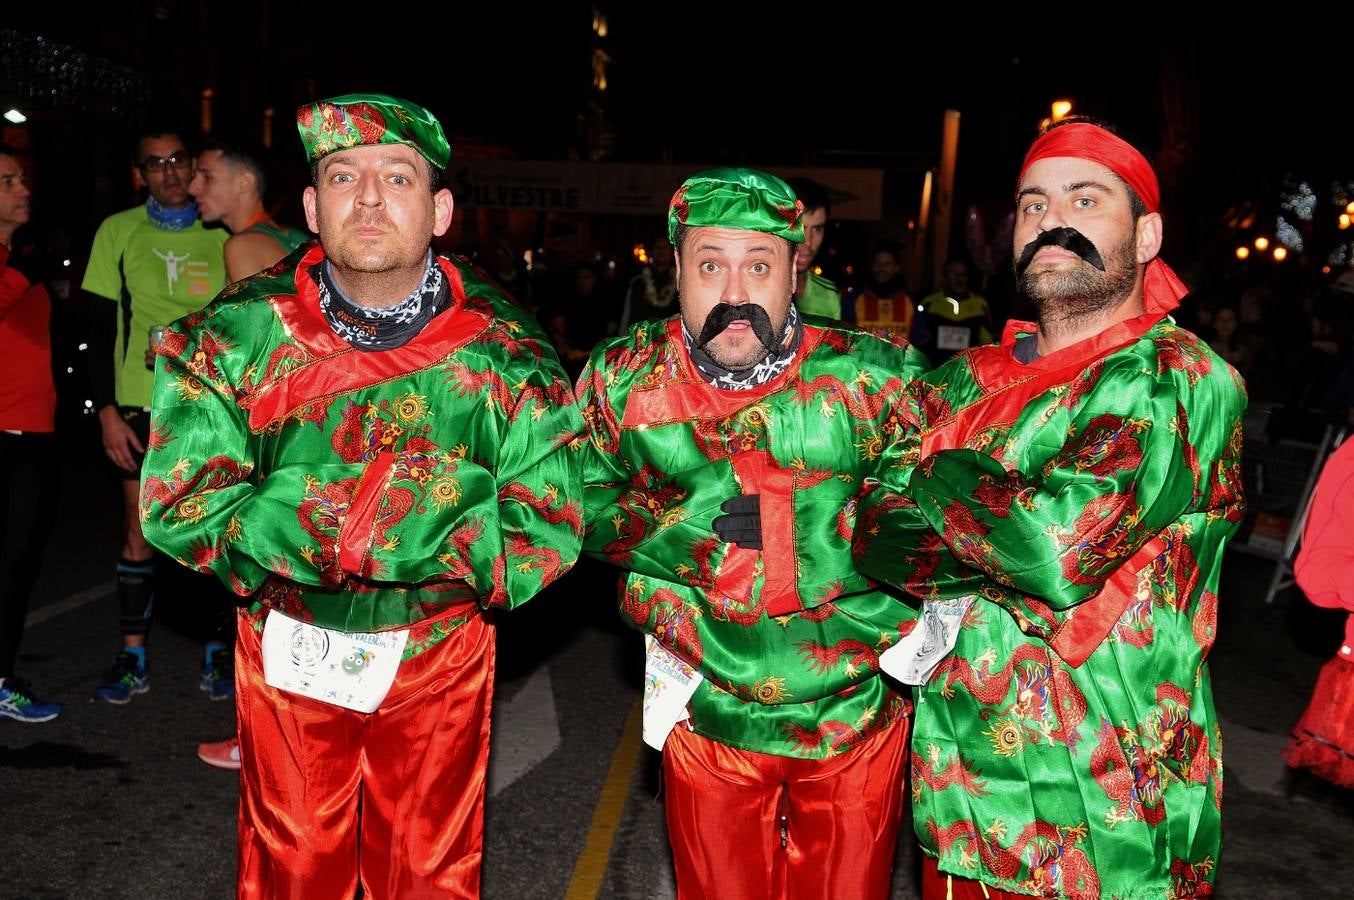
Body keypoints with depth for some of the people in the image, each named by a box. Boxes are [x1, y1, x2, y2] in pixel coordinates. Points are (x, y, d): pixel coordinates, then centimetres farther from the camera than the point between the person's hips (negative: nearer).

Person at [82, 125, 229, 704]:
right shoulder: (118, 232, 4)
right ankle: (132, 661, 16)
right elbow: (100, 330, 3)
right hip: (143, 409, 0)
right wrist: (107, 412, -5)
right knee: (139, 532, 5)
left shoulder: (220, 238, 6)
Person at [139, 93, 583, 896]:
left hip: (438, 651, 0)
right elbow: (178, 501, -14)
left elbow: (549, 528, -15)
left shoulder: (503, 351, -14)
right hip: (285, 646, 1)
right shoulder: (236, 336, -11)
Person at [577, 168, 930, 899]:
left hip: (860, 714, 0)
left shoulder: (878, 377, -12)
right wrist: (701, 523, -14)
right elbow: (584, 506, -1)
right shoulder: (623, 379, -6)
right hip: (707, 719, 1)